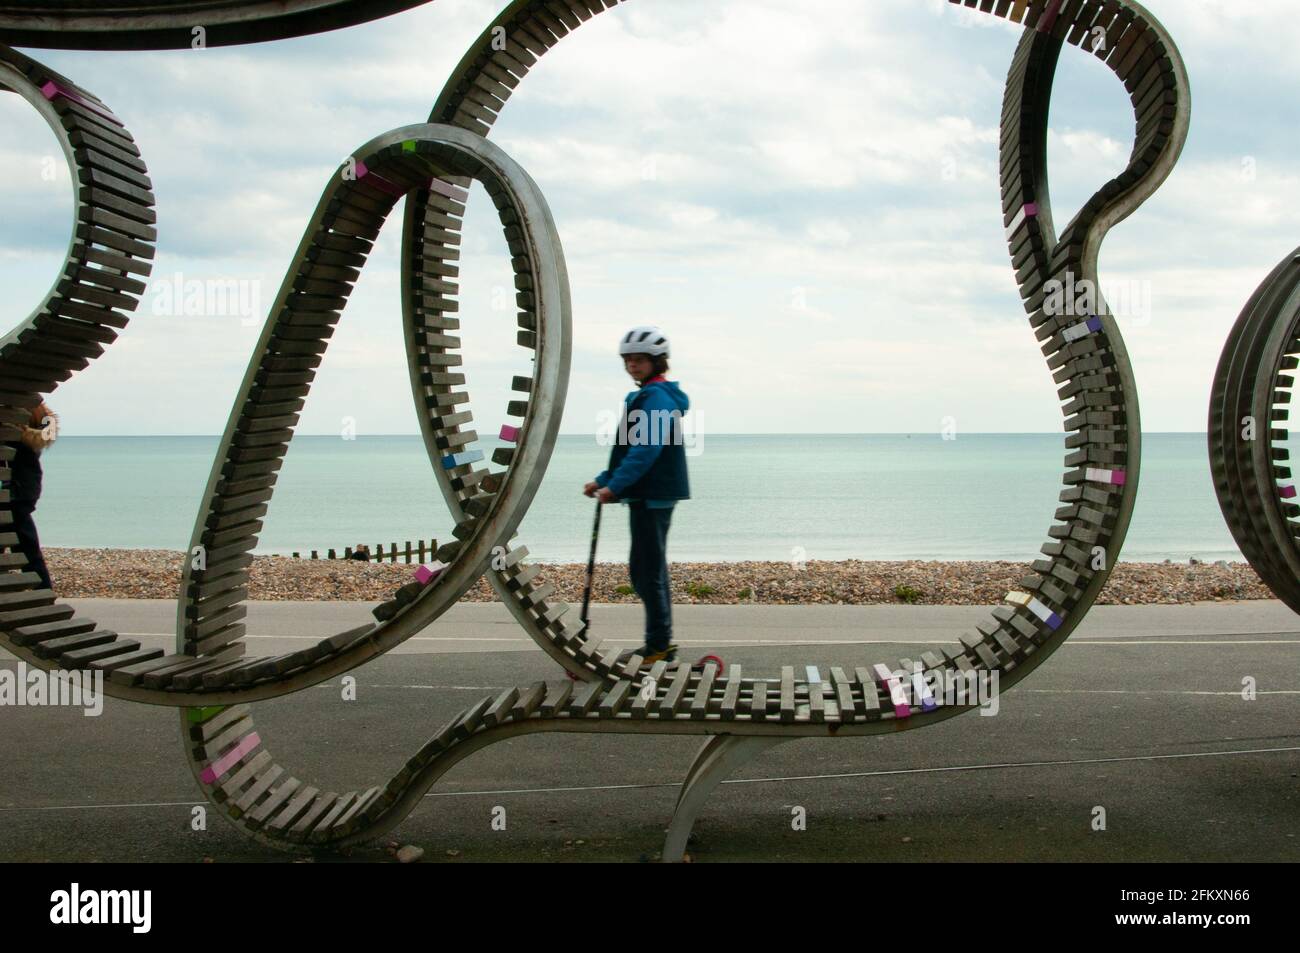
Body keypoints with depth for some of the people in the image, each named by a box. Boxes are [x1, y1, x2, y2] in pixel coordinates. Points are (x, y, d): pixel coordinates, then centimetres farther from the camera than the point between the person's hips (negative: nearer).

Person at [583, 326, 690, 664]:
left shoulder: (656, 397, -13)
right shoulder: (646, 396, 19)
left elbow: (644, 449, -23)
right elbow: (628, 449, 23)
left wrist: (615, 486, -23)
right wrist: (603, 480, 15)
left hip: (653, 496, -11)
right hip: (649, 496, 11)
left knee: (646, 570, -7)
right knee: (650, 569, 15)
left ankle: (658, 646, -2)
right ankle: (661, 643, 22)